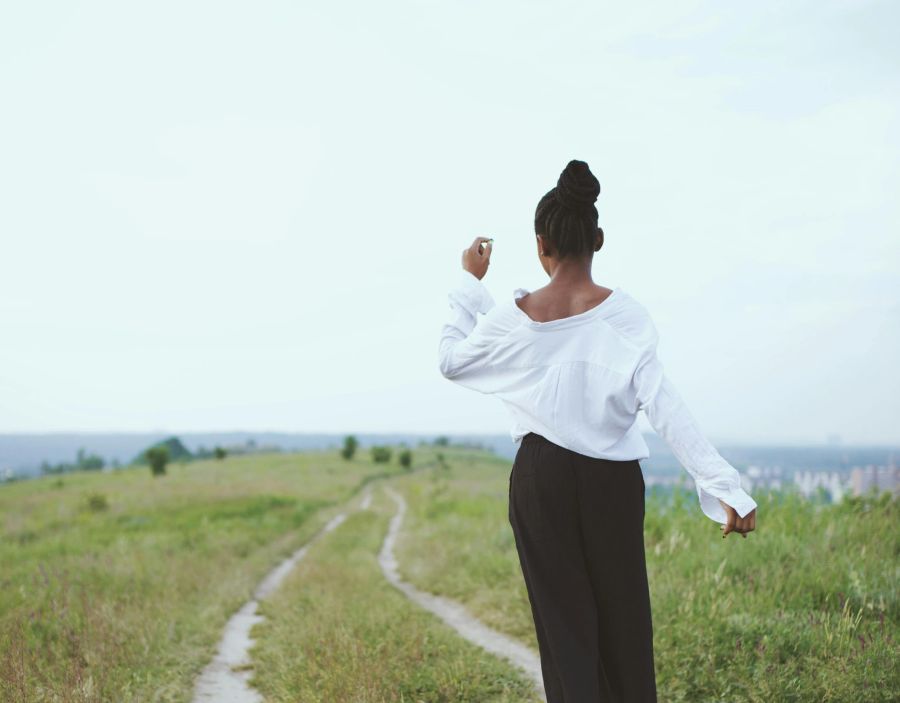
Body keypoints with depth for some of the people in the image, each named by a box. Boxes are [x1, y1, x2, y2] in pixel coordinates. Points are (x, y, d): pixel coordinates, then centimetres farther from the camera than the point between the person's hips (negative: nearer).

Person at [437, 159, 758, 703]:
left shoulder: (516, 316, -7)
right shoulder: (624, 314, -10)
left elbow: (451, 360, 10)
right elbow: (665, 406, -16)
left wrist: (470, 283, 16)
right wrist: (725, 485, -16)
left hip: (542, 477, 0)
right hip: (612, 478, 0)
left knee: (563, 615, 8)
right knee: (623, 611, 11)